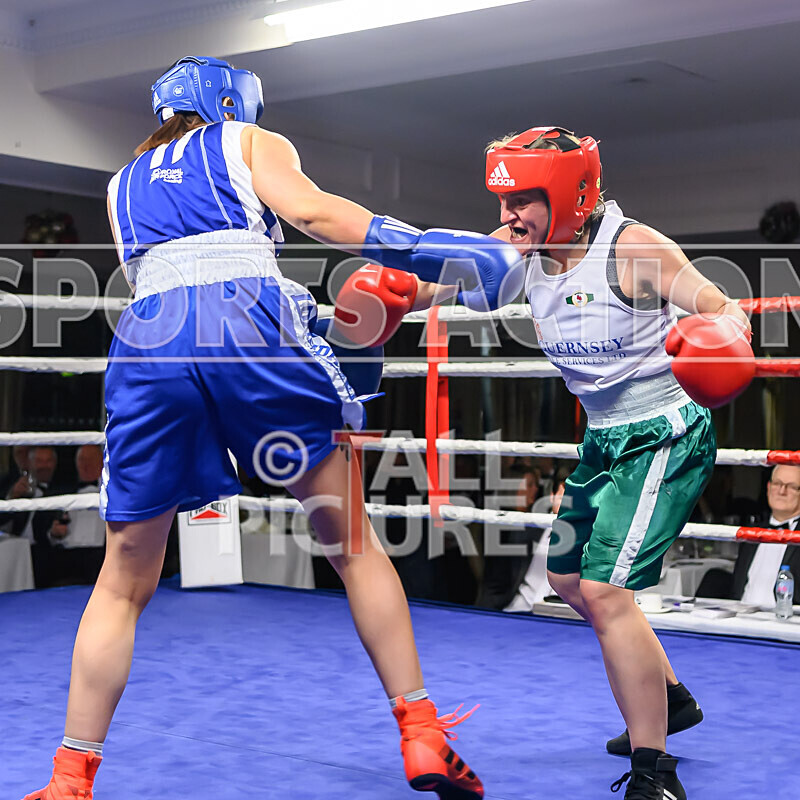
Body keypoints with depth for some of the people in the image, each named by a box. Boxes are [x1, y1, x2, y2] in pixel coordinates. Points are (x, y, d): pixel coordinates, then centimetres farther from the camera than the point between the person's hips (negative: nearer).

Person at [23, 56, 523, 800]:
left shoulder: (124, 185, 33)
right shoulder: (252, 143, 20)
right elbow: (310, 211, 0)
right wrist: (428, 250, -2)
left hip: (148, 341, 3)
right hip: (249, 319, -3)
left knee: (123, 583, 12)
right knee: (354, 542, 8)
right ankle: (423, 739, 8)